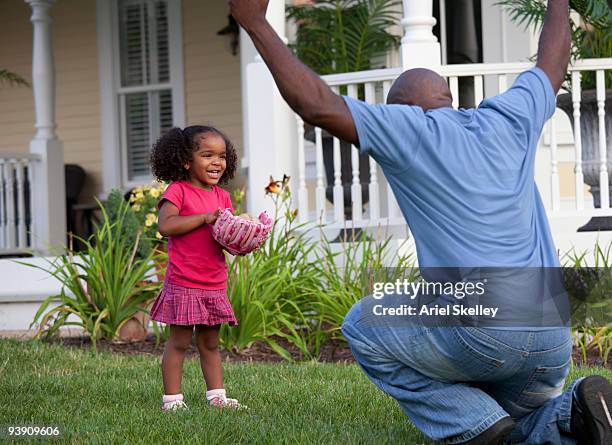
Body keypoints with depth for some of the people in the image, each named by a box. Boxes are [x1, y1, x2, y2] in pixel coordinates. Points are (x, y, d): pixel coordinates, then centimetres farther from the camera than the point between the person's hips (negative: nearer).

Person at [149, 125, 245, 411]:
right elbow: (165, 225, -22)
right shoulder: (178, 191, -7)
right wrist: (206, 217, -22)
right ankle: (172, 399, 4)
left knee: (210, 343, 13)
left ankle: (216, 396, 19)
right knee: (180, 341, -1)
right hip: (184, 283, -6)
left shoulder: (222, 196, 12)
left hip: (214, 284, 6)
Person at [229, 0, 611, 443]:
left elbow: (316, 104, -8)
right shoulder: (510, 118, 15)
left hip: (479, 335, -6)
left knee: (364, 328, 19)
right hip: (553, 340, 6)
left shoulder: (412, 129, 0)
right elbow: (553, 64, 34)